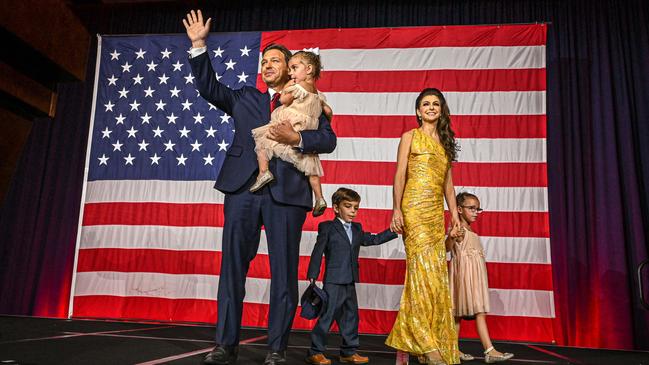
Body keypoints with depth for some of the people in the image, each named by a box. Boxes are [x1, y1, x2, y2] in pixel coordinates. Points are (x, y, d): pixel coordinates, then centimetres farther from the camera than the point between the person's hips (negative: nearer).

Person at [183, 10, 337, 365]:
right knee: (232, 265, 2)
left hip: (286, 191, -2)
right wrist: (199, 46, 5)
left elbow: (328, 139, 2)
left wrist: (296, 137, -14)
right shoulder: (244, 98, 21)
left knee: (284, 270, 1)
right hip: (243, 188, 3)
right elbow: (209, 87, 13)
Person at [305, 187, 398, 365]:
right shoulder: (327, 227, -4)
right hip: (333, 281, -7)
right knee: (328, 315, -6)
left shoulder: (357, 229, 14)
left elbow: (374, 239, 21)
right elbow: (318, 253, -6)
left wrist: (394, 230, 14)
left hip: (350, 282, 7)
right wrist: (312, 276, -9)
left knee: (351, 316, 11)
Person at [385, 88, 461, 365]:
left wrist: (454, 213, 11)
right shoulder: (410, 137, 7)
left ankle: (405, 340, 11)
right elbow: (400, 175, -1)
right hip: (415, 208, -6)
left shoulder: (445, 142, 21)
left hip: (437, 211, 6)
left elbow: (448, 182, 20)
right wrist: (396, 209, -10)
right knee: (424, 268, -14)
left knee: (436, 273, 2)